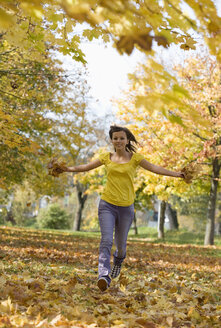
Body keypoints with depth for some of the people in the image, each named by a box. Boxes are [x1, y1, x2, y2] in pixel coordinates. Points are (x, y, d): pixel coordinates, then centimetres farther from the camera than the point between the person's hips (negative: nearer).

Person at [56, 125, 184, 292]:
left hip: (126, 207, 0)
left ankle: (119, 260, 46)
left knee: (121, 243, 11)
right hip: (107, 204, 0)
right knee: (106, 240, -16)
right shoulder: (107, 157, 6)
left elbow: (155, 168, -1)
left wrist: (176, 174, -8)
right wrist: (68, 169, 6)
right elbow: (87, 167, 14)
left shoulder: (135, 157, 1)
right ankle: (104, 276, -24)